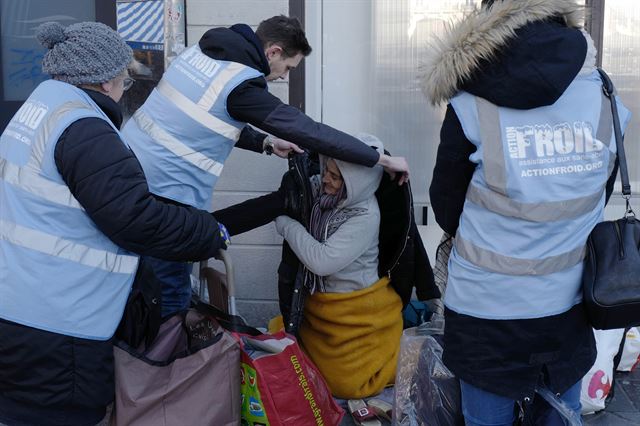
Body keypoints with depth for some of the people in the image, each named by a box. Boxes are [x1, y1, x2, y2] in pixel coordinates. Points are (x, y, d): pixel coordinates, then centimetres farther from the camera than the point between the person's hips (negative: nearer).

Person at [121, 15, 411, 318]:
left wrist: (265, 143, 18)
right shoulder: (242, 85, -17)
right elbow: (310, 132, -17)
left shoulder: (203, 50, 8)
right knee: (172, 299, 2)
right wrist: (382, 159, -10)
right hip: (162, 193, -9)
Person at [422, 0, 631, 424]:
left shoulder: (471, 106, -14)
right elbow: (599, 196, 7)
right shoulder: (602, 97, -4)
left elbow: (446, 207, -3)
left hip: (486, 306, -3)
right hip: (567, 307, 3)